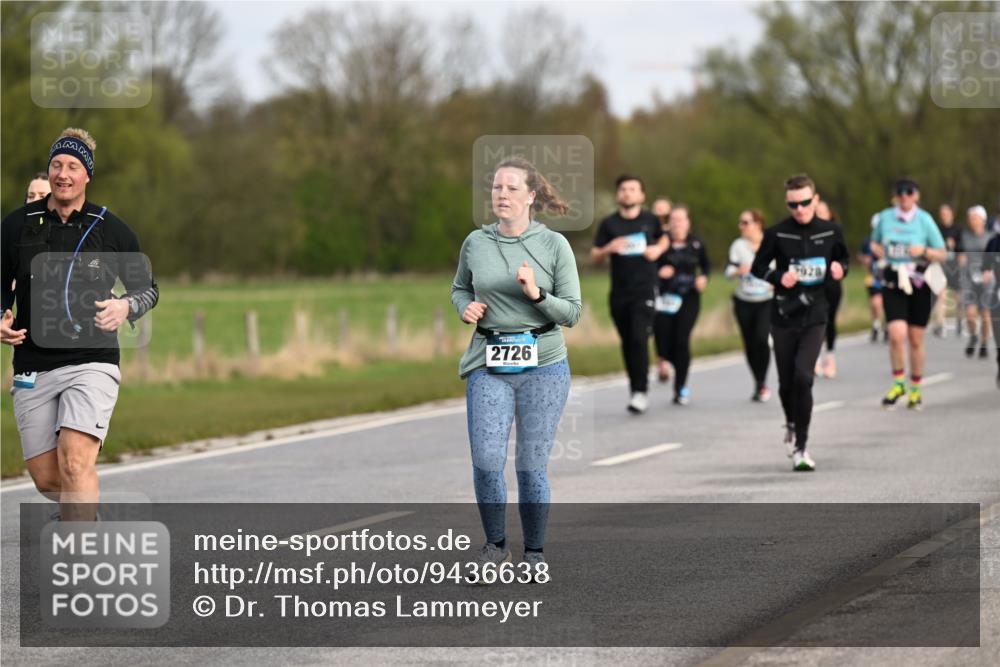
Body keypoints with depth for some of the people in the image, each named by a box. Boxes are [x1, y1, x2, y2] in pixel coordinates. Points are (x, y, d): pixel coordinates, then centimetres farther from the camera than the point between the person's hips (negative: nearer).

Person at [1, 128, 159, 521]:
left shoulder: (112, 230, 2)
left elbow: (148, 288, 13)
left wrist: (126, 306, -9)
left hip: (92, 362, -3)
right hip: (33, 367, 3)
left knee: (75, 462, -23)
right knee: (46, 478, 5)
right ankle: (83, 512, 39)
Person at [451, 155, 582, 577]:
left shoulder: (555, 245, -3)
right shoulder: (475, 243, 4)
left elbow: (572, 313, -1)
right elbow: (459, 288, 22)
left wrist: (537, 294, -18)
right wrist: (466, 308, 0)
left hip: (543, 365, -2)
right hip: (488, 365, 2)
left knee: (532, 465, 2)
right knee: (486, 459, -8)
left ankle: (534, 552, 17)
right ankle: (495, 544, 12)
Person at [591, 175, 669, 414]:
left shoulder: (650, 220, 4)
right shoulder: (609, 224, 4)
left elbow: (663, 240, 22)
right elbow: (595, 256, 4)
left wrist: (657, 250, 1)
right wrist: (609, 248, -16)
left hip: (644, 289, -2)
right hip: (619, 292, 2)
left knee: (639, 338, -15)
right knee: (627, 342, 7)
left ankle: (641, 392, -15)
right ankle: (634, 388, 19)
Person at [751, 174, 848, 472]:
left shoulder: (831, 231, 1)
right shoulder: (777, 233, -4)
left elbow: (842, 259, 17)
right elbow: (758, 268, 6)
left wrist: (840, 269, -6)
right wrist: (779, 278, -13)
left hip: (815, 316, -1)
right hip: (783, 316, 1)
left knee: (803, 377, -17)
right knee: (787, 382, 9)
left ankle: (800, 448, -10)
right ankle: (792, 424, 43)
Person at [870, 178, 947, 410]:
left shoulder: (925, 220, -3)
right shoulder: (885, 217, 3)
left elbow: (942, 254, 2)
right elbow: (875, 242, 21)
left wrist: (924, 251, -17)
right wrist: (878, 250, -1)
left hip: (918, 283, -1)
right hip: (892, 282, 1)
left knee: (916, 339, 7)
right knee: (897, 334, -16)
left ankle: (916, 389, 23)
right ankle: (898, 383, 4)